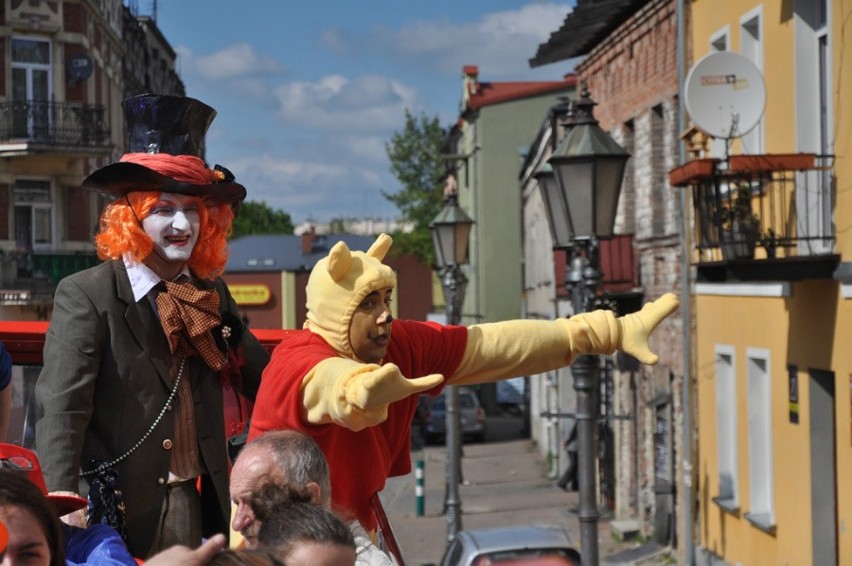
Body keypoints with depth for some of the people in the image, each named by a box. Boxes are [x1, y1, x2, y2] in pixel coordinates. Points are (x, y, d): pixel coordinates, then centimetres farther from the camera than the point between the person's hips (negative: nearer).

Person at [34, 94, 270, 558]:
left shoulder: (212, 294, 9)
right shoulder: (86, 295, -10)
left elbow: (265, 380, 11)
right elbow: (62, 405, -19)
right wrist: (63, 497, -32)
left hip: (203, 506, 5)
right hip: (122, 512, -5)